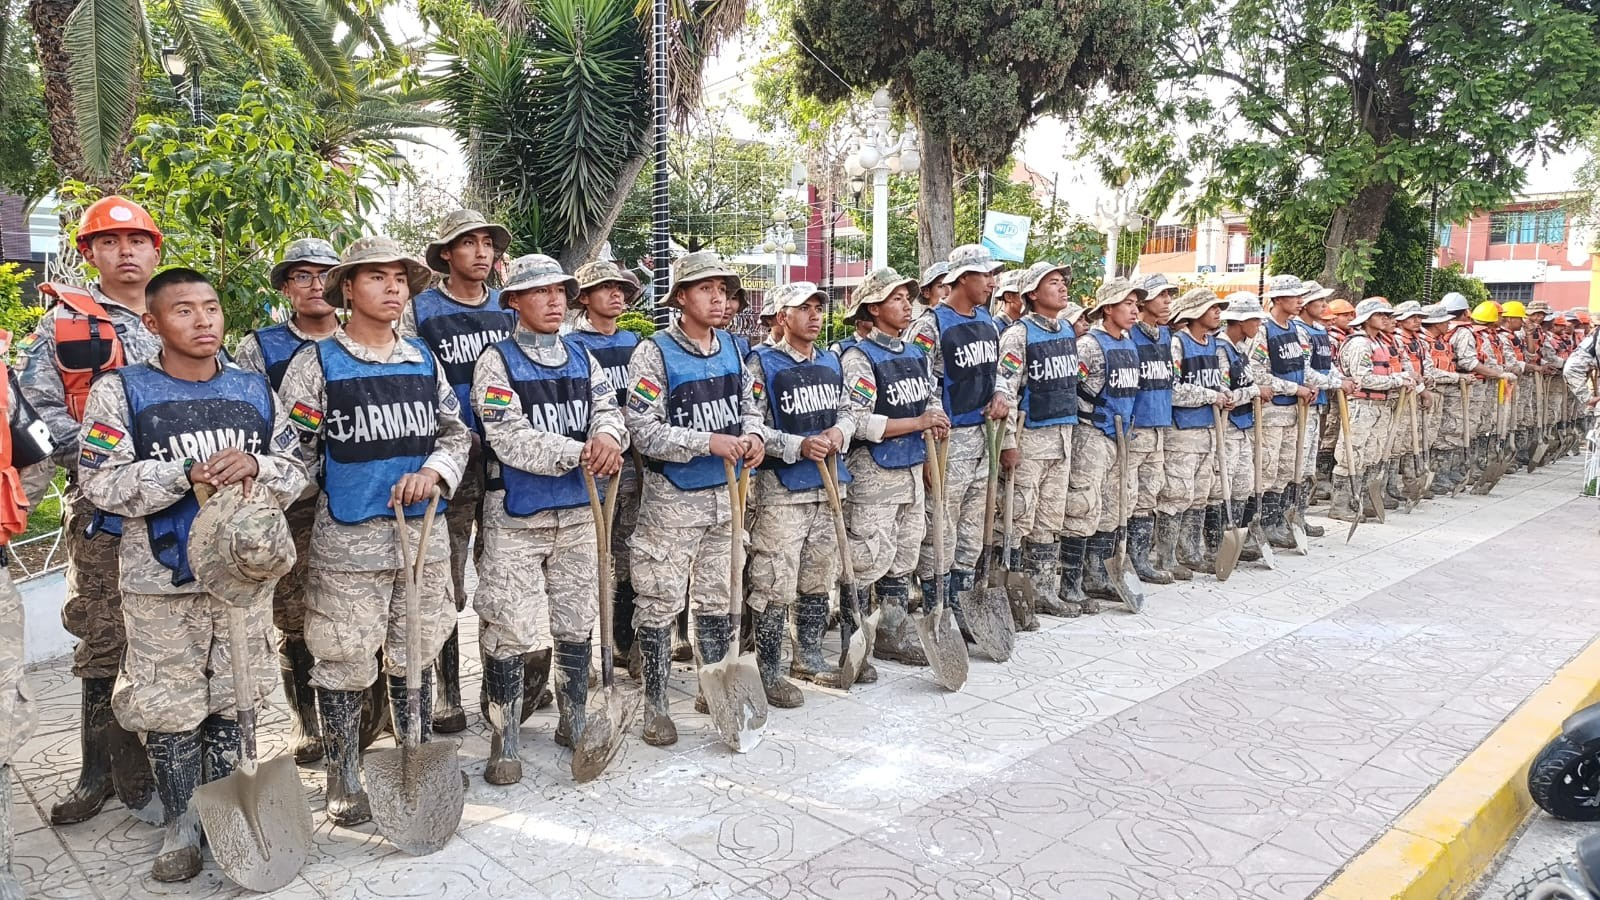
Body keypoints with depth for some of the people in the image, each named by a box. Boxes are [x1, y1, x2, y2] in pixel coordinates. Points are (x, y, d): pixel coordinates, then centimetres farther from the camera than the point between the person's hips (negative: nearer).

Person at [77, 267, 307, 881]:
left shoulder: (255, 390, 8)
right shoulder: (120, 391, -3)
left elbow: (295, 472, 6)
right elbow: (102, 483, -10)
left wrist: (254, 465, -15)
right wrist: (187, 475, -21)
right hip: (162, 582, -2)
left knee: (230, 702, 12)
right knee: (169, 708, 5)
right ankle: (181, 825, 22)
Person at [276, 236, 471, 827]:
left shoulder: (423, 359, 9)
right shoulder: (317, 362, -3)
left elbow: (457, 432, 13)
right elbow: (294, 449, -2)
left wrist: (432, 472, -6)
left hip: (423, 529, 4)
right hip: (348, 537, -4)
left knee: (416, 655, 14)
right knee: (346, 662, 2)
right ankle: (344, 783, 18)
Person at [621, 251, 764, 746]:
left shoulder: (731, 347, 7)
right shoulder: (654, 353, -12)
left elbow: (748, 404, 16)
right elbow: (644, 430, -18)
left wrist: (753, 435, -7)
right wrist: (708, 442, -24)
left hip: (725, 493, 6)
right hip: (672, 499, -6)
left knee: (718, 598, 17)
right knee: (660, 604, 1)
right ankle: (655, 706, 14)